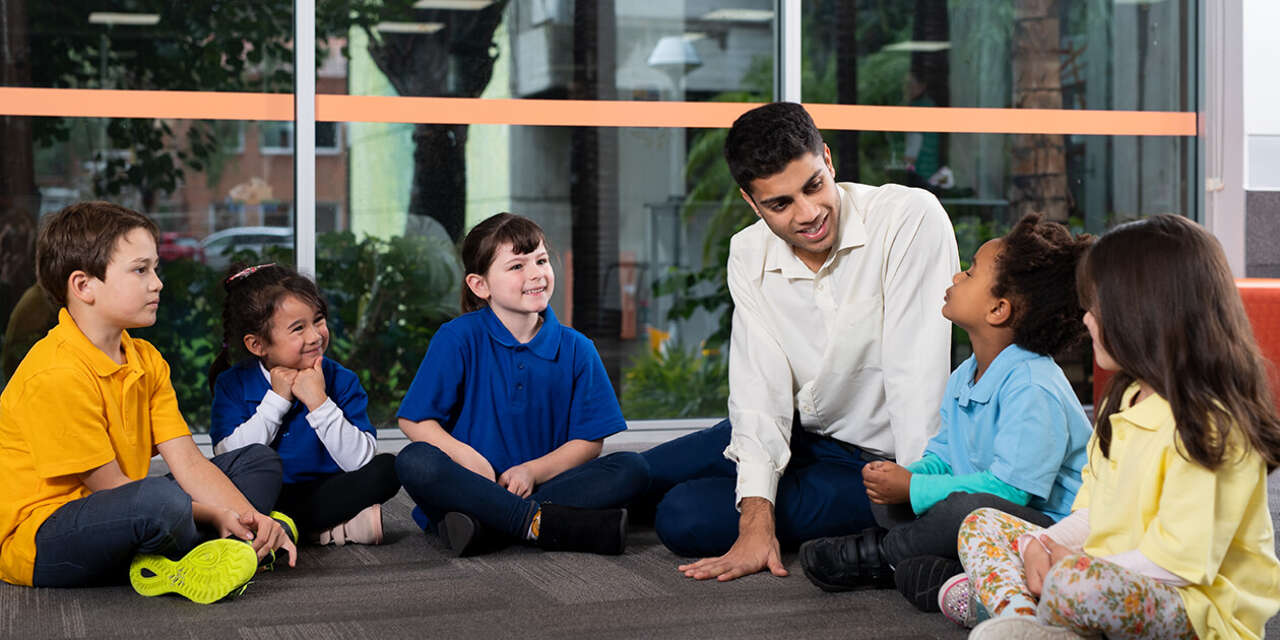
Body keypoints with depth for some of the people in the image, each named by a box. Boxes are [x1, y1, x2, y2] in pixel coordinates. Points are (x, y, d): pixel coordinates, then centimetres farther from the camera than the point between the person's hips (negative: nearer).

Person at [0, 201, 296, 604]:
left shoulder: (146, 360, 8)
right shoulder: (57, 374, -21)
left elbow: (187, 461, 1)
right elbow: (110, 488, -17)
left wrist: (248, 515, -15)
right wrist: (215, 516, -16)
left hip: (121, 523, 10)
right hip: (35, 542, -10)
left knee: (259, 462, 11)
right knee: (162, 500, -40)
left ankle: (162, 565, -11)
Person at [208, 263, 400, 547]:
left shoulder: (341, 380, -3)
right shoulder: (233, 384, -2)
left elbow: (361, 461, -13)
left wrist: (319, 402, -21)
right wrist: (277, 400, -15)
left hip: (323, 493, 1)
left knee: (388, 467, -23)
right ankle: (337, 528, -23)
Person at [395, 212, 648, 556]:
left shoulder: (576, 349, 4)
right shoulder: (458, 338, -3)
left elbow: (589, 441, 3)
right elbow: (414, 420, -4)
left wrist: (533, 471, -14)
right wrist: (466, 457, -21)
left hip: (540, 486, 2)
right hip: (472, 485, -2)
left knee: (633, 468, -19)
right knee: (414, 461, -31)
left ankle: (485, 528, -32)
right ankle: (551, 524, -35)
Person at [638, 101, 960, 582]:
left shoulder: (912, 218, -23)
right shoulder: (749, 254, -7)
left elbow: (916, 376, -28)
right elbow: (760, 389, -14)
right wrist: (756, 520, -25)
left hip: (877, 460, -6)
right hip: (797, 435, 6)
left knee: (686, 517, -19)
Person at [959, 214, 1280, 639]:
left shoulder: (1210, 426, -20)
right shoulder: (1124, 400, 12)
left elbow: (1182, 560, -25)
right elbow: (1092, 511, 16)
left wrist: (1075, 564, -18)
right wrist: (1042, 544, -2)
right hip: (1111, 572, 10)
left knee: (1077, 583, -39)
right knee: (982, 525, 8)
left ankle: (1005, 599, -6)